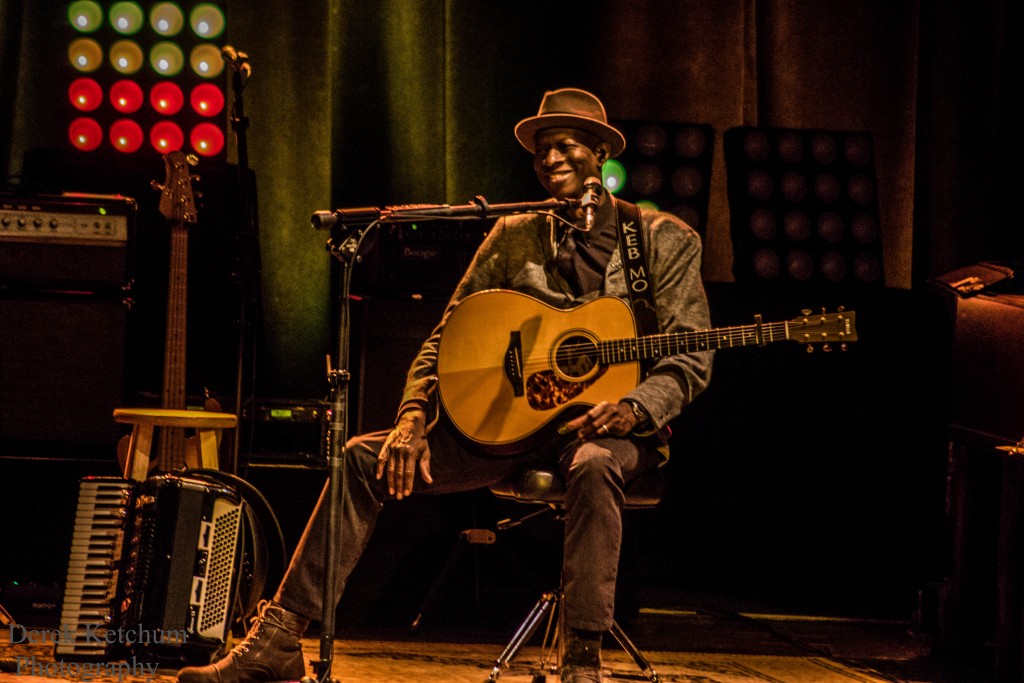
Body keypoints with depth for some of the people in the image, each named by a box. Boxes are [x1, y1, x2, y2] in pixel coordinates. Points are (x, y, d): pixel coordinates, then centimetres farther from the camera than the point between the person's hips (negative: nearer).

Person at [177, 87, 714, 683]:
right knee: (365, 458, -11)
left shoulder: (666, 239, 3)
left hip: (606, 423, -4)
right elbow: (448, 337, 10)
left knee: (594, 467, -42)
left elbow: (690, 358, -4)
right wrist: (415, 419, -8)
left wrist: (632, 410, -24)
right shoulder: (514, 237, 12)